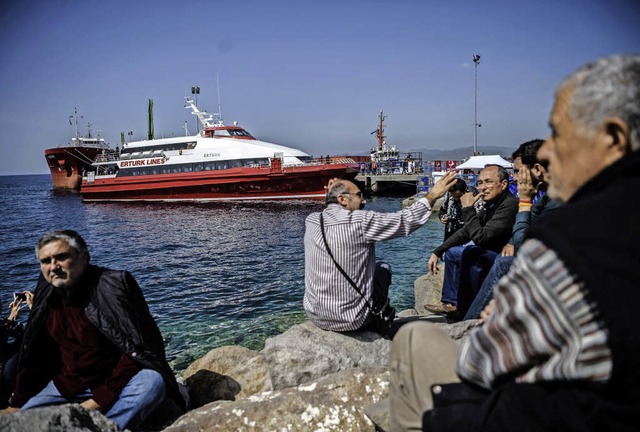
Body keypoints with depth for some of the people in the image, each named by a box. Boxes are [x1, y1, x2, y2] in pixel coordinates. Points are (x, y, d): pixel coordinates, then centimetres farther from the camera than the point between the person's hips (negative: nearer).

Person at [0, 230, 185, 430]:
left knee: (153, 383, -34)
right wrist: (17, 403, 10)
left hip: (115, 383, -6)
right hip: (66, 386, 6)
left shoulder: (113, 286, -20)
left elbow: (138, 350, -21)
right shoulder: (46, 294, 0)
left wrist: (99, 400, -20)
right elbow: (35, 356, 11)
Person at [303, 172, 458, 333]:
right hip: (353, 321, -5)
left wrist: (332, 196, 16)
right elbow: (405, 220, -8)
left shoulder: (311, 221, -2)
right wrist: (433, 195, 2)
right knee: (383, 268, 20)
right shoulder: (360, 221, -18)